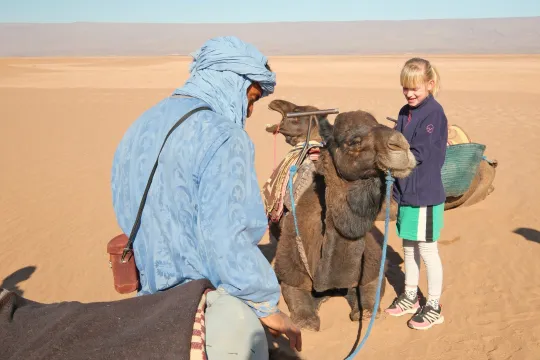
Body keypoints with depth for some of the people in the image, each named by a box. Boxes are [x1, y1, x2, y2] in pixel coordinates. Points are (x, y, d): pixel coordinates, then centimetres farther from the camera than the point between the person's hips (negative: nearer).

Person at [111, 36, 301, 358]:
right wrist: (268, 306, -13)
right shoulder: (222, 135, -18)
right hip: (213, 308, -8)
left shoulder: (140, 127, 9)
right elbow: (225, 238, -25)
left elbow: (129, 217, 13)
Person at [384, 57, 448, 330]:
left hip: (425, 193, -7)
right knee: (409, 247, 17)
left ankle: (433, 307, 19)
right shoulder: (405, 112, 9)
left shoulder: (434, 112, -14)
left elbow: (419, 154, -20)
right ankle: (410, 296, 34)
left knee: (427, 249, 3)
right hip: (406, 191, 7)